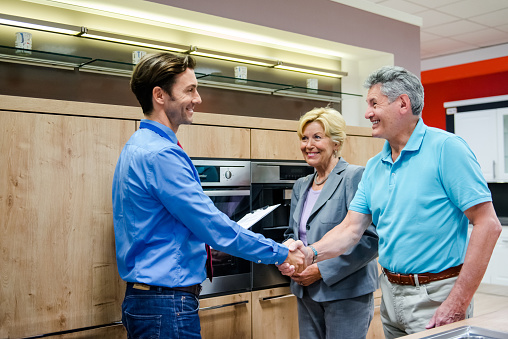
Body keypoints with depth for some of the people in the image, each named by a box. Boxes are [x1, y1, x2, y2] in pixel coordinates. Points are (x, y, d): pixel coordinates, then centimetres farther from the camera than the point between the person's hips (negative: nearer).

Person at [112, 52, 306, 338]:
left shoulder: (138, 147, 12)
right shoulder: (161, 155, -21)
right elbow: (215, 228, -21)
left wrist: (207, 243, 20)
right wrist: (281, 253, -11)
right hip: (168, 304, -10)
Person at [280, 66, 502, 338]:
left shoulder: (445, 148, -13)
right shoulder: (374, 167, 8)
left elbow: (487, 224, -17)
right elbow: (351, 228, 6)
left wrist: (459, 303, -19)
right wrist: (311, 253, -14)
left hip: (435, 296, -6)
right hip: (391, 293, 7)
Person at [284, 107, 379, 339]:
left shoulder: (356, 177, -11)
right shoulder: (301, 186, 13)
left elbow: (371, 239, -18)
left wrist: (322, 270, -18)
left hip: (346, 293, -7)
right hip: (306, 293, 7)